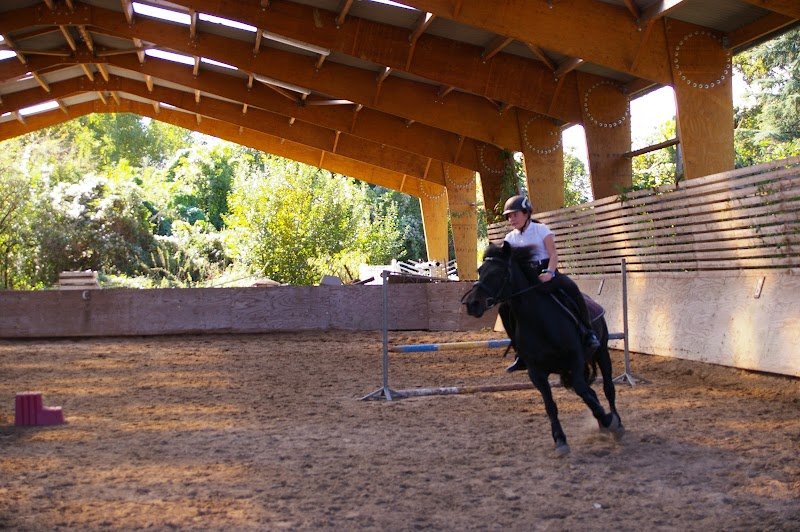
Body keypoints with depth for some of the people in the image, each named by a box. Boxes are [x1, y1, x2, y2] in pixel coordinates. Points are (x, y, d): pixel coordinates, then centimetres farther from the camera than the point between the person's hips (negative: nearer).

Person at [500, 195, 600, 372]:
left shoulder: (541, 229, 0)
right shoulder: (510, 238, 11)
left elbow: (553, 254, -9)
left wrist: (549, 272, -27)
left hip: (545, 274, -4)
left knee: (570, 288, -34)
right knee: (505, 307, -14)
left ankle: (588, 333, -22)